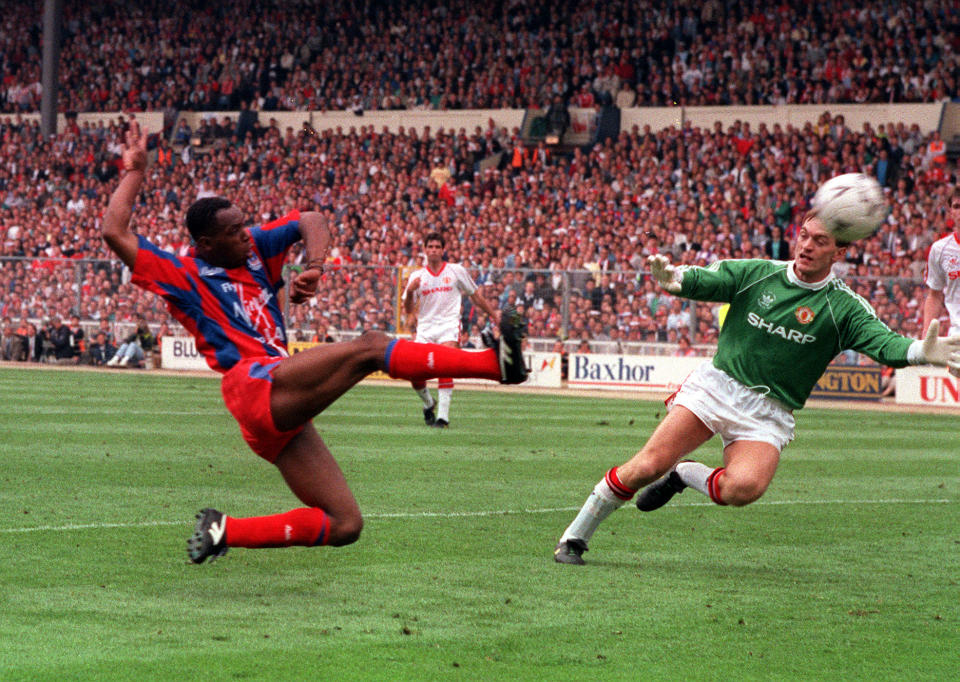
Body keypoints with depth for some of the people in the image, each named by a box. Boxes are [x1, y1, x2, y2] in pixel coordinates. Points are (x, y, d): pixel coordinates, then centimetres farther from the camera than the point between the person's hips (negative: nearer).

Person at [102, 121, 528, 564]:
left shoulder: (253, 250, 22)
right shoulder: (184, 276, 5)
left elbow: (312, 222, 22)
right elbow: (115, 233, -3)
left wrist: (314, 268, 2)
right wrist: (135, 171, 1)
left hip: (283, 415, 9)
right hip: (256, 384, -9)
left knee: (345, 525, 3)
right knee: (369, 348, -19)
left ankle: (224, 531, 4)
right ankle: (494, 363, -28)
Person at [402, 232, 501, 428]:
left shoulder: (457, 271, 6)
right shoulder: (417, 276, 9)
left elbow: (475, 295, 18)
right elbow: (408, 310, 7)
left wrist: (493, 313, 16)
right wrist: (410, 292, -12)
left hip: (449, 325, -2)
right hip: (425, 328, 2)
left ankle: (443, 416, -25)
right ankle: (429, 404, 22)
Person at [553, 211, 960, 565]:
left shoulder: (843, 307, -3)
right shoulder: (758, 274, 2)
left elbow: (882, 341, -16)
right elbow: (705, 281, -7)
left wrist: (921, 352, -39)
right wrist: (671, 276, -31)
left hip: (768, 414, -1)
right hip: (716, 386, 1)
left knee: (743, 488, -29)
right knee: (647, 466, -14)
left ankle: (686, 476, 4)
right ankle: (575, 537, 4)